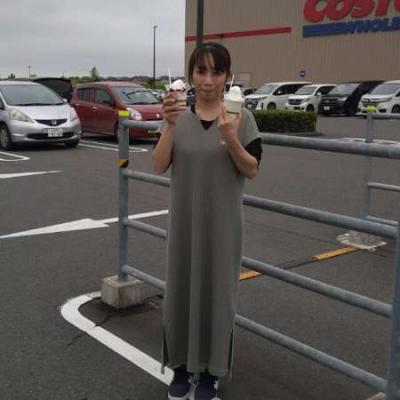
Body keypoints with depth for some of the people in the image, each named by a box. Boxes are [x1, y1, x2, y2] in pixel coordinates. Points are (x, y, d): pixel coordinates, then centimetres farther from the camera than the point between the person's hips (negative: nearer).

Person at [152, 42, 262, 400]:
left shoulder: (242, 117, -5)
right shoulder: (180, 116, 0)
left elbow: (252, 171, -7)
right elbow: (159, 166, -8)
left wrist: (231, 139, -24)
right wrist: (169, 125, -22)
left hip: (222, 221, -2)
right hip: (184, 219, 2)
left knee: (217, 292, 6)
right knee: (181, 289, 9)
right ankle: (182, 367, 29)